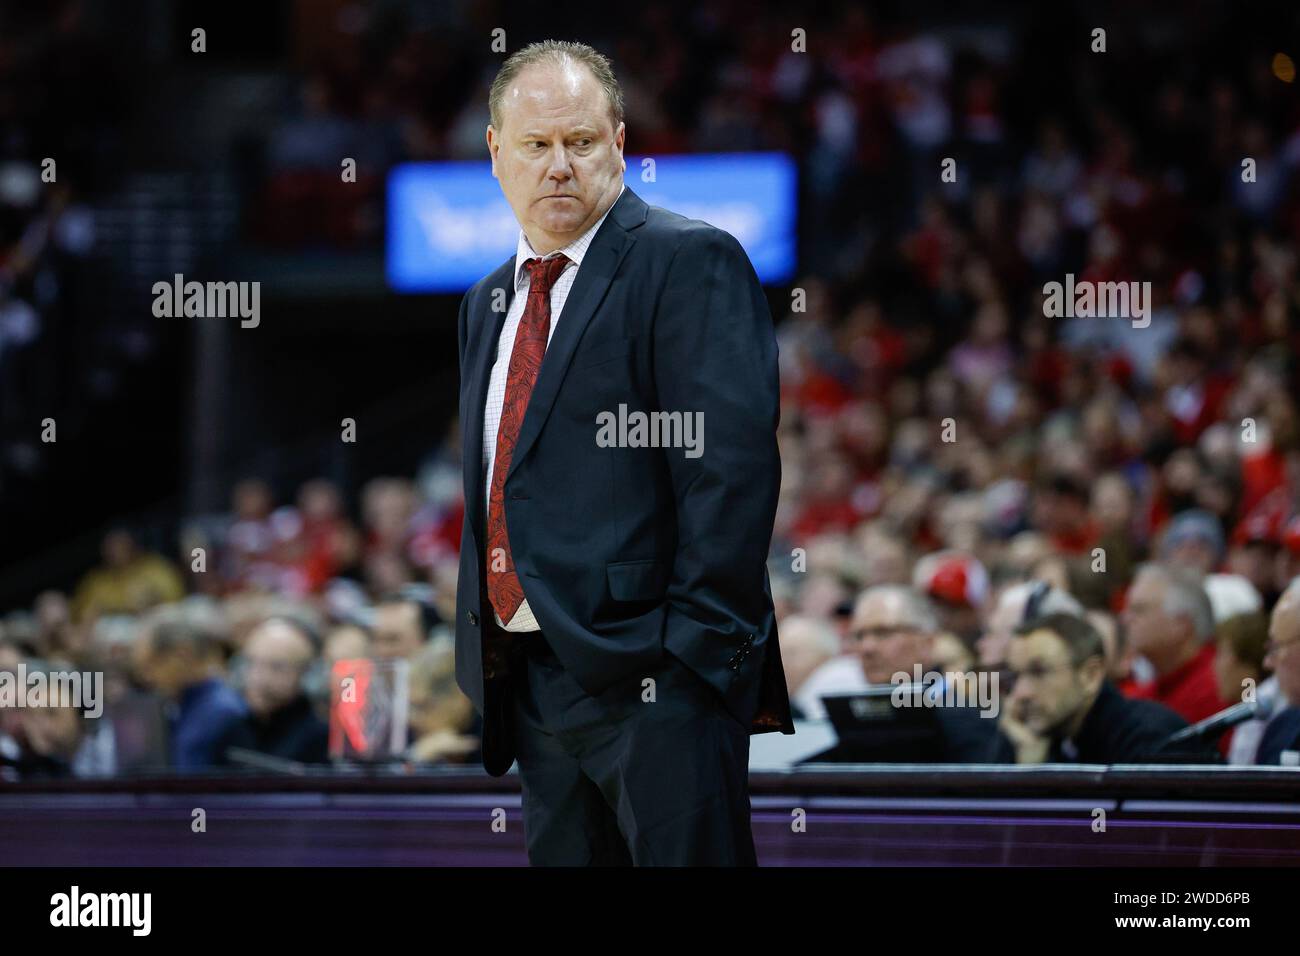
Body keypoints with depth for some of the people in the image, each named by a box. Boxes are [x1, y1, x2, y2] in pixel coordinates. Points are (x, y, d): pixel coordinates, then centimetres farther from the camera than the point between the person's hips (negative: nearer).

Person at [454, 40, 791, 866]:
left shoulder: (689, 263, -6)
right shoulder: (490, 304, 20)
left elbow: (730, 467, -15)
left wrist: (695, 649, -20)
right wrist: (482, 657, 15)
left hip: (656, 677, -8)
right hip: (533, 686, 8)